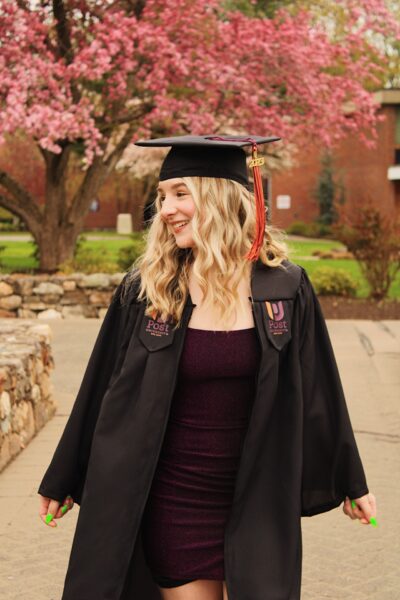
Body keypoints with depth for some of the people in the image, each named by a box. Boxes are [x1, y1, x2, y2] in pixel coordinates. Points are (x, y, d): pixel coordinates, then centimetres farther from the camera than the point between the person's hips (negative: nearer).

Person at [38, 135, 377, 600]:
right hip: (172, 502, 0)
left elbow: (316, 389, 3)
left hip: (257, 501, 1)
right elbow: (103, 392, 2)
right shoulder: (143, 290, -7)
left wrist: (350, 482, 10)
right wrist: (64, 482, 8)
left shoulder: (284, 287, -6)